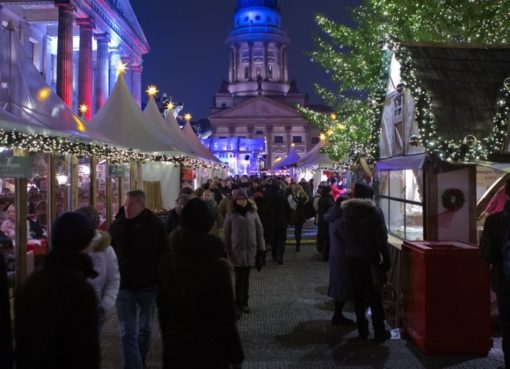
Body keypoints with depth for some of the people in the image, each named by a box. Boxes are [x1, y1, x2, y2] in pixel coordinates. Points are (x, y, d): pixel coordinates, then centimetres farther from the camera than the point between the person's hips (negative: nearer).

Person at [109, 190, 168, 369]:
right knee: (127, 332, -4)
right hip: (124, 286, 0)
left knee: (145, 328, 17)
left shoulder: (156, 225, -8)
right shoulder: (117, 225, -3)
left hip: (148, 285, 0)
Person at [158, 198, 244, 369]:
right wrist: (236, 355, -5)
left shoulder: (167, 260, -6)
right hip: (210, 346, -4)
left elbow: (162, 306, 3)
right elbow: (226, 315, -16)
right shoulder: (218, 265, -19)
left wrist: (167, 338, 16)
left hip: (175, 343, 4)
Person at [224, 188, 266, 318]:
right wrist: (226, 251, -1)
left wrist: (261, 248, 2)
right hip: (237, 251, -2)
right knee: (239, 279, -3)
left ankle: (244, 303, 25)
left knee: (246, 278, 12)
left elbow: (259, 230, 5)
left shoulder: (253, 213, 1)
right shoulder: (231, 214, -4)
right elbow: (226, 233, 0)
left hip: (250, 250, 2)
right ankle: (238, 306, 3)